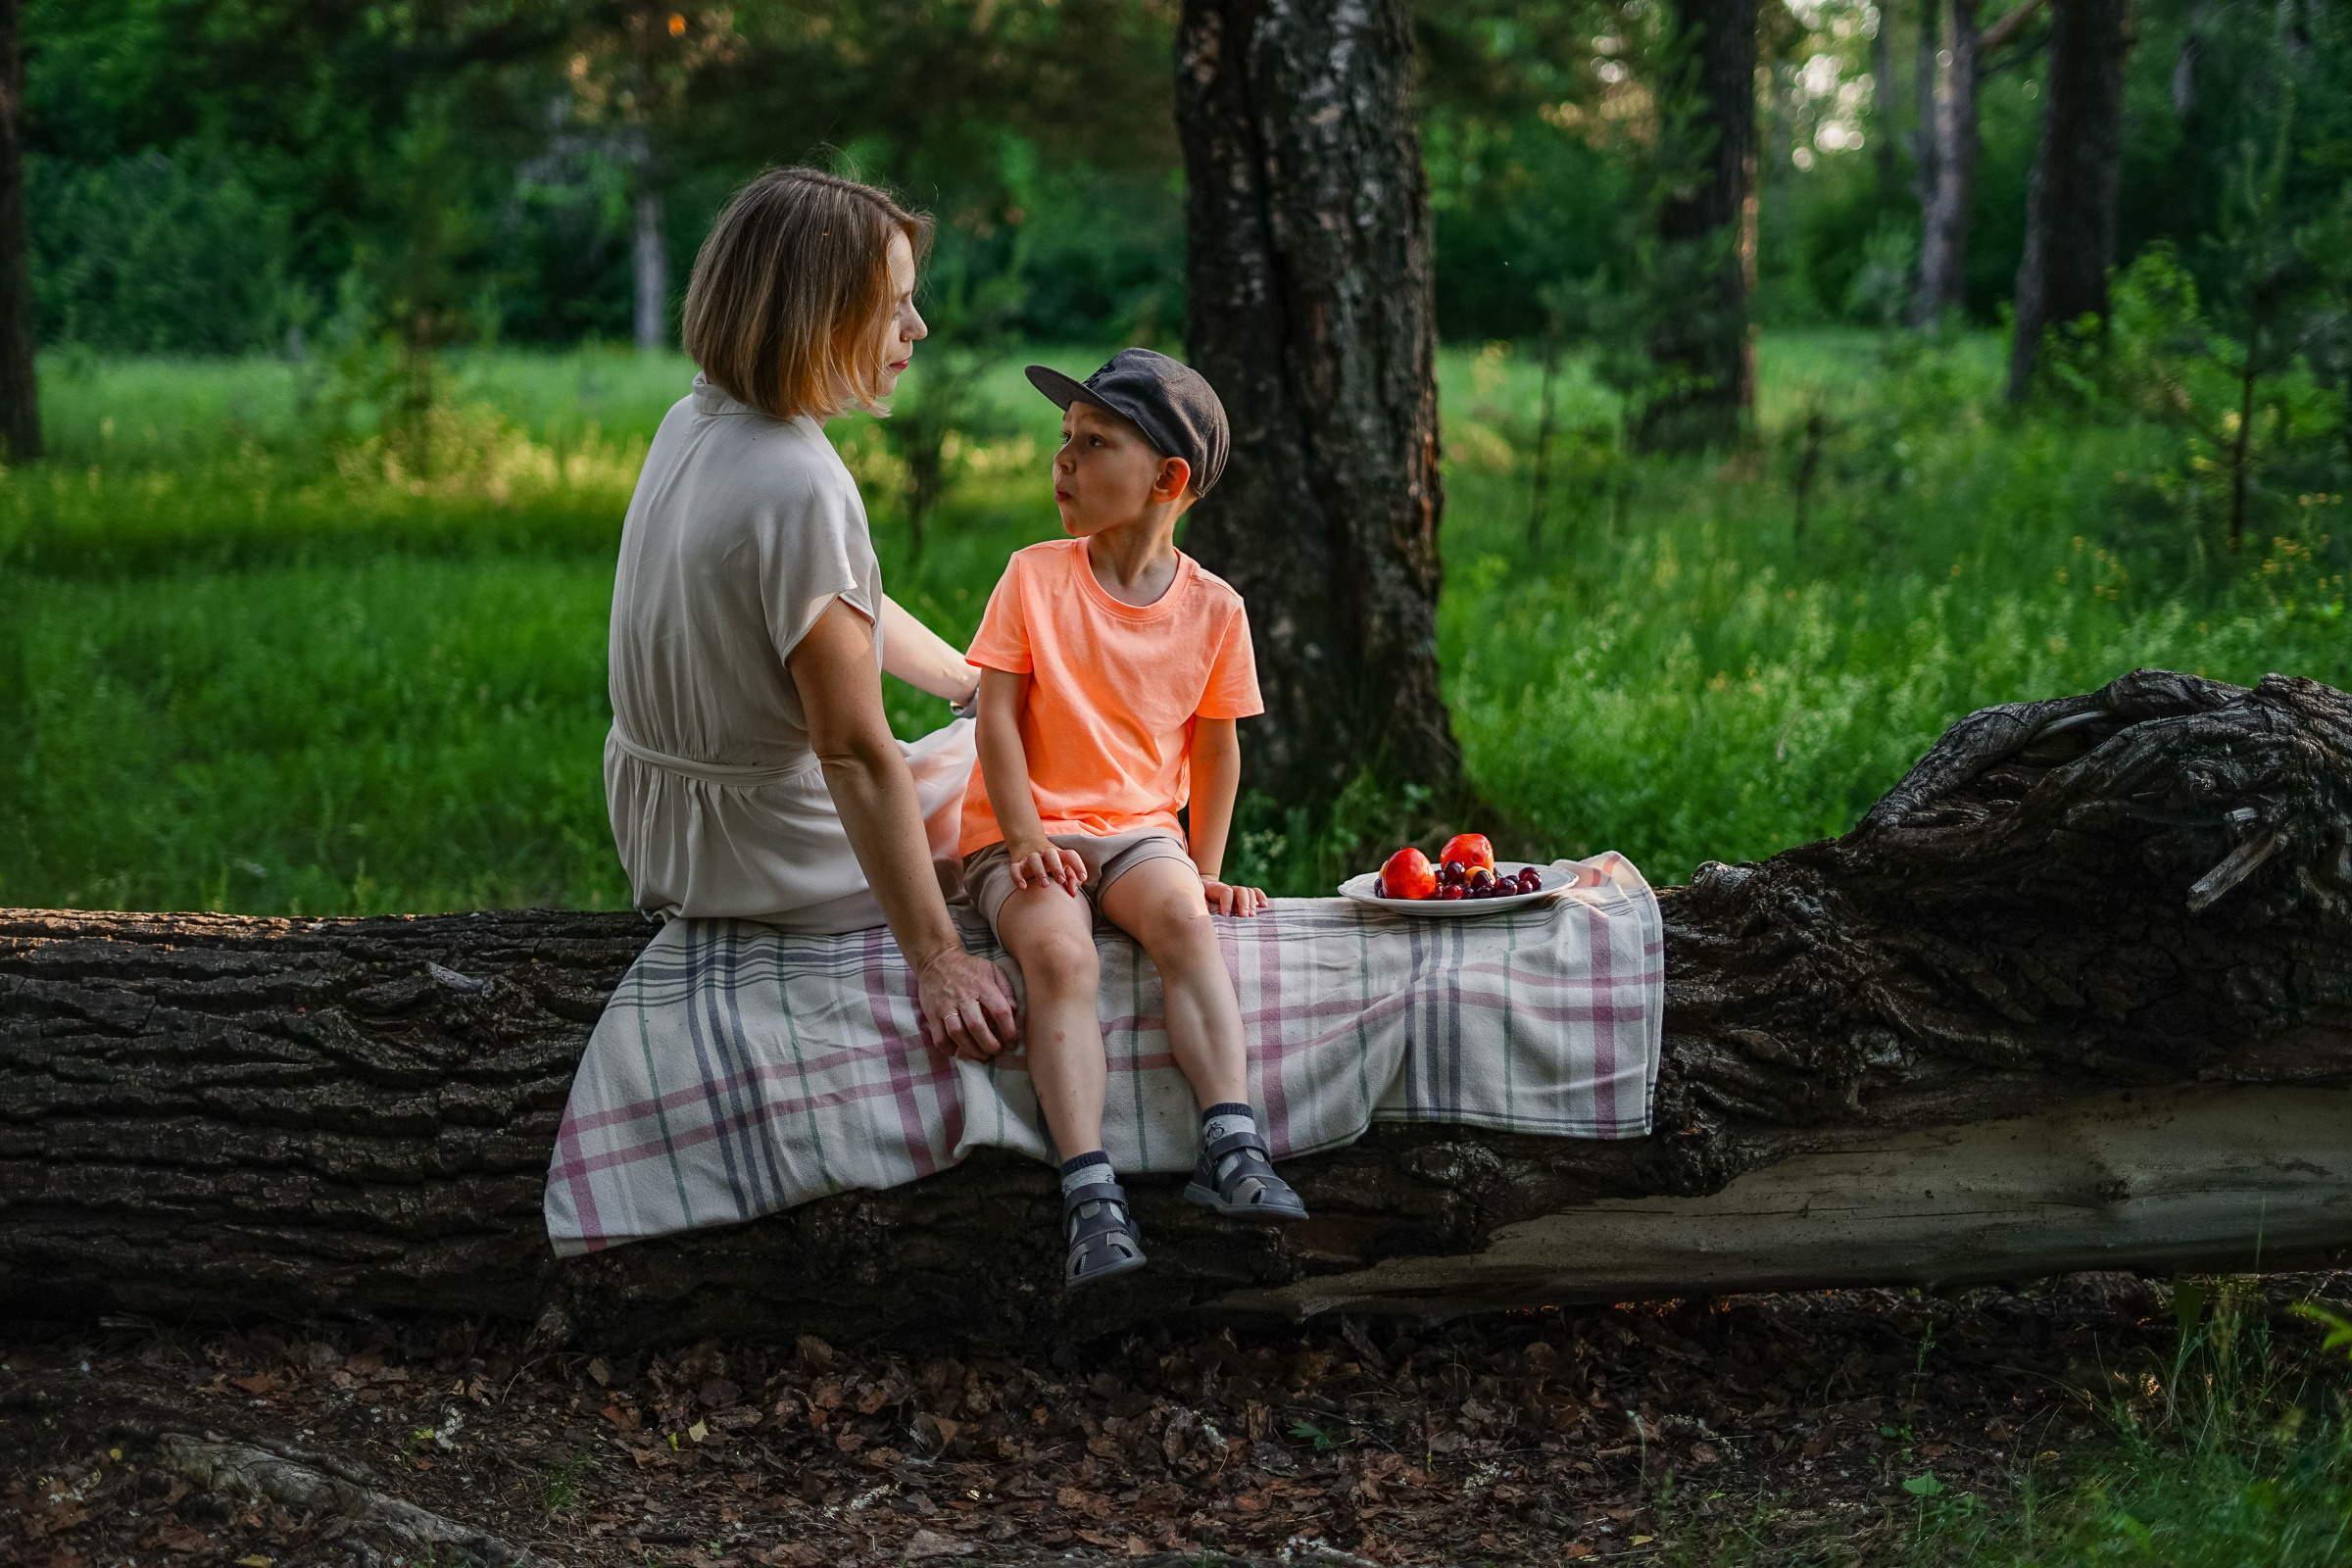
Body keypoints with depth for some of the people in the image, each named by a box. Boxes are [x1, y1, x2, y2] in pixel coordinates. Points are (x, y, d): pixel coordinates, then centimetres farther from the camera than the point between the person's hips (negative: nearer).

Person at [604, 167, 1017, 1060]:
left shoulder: (693, 425, 1)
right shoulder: (800, 491, -29)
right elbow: (856, 753, -28)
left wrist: (974, 678, 22)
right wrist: (935, 959, -25)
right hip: (774, 861, -9)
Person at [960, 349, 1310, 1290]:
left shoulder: (1213, 608, 2)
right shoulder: (1035, 578, -2)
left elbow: (1214, 748, 12)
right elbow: (997, 718, -4)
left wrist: (1206, 870, 6)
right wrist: (1026, 840, -16)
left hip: (1140, 824, 2)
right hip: (1024, 830, -1)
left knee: (1183, 919, -32)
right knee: (1058, 952, -32)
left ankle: (1231, 1148, -37)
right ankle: (1090, 1193, -40)